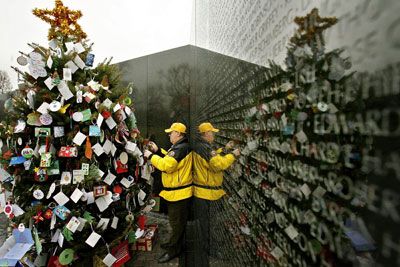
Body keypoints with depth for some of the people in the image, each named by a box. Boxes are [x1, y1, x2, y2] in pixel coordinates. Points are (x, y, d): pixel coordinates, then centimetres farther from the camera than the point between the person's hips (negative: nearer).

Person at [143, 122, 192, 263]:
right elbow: (171, 159, 19)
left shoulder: (180, 148, -25)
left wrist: (151, 156, -20)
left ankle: (173, 250, 23)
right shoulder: (182, 146, 10)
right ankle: (175, 243, 41)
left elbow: (167, 165, -32)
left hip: (178, 192, -10)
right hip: (178, 191, 10)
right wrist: (158, 151, 10)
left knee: (176, 222, 6)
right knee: (178, 221, 24)